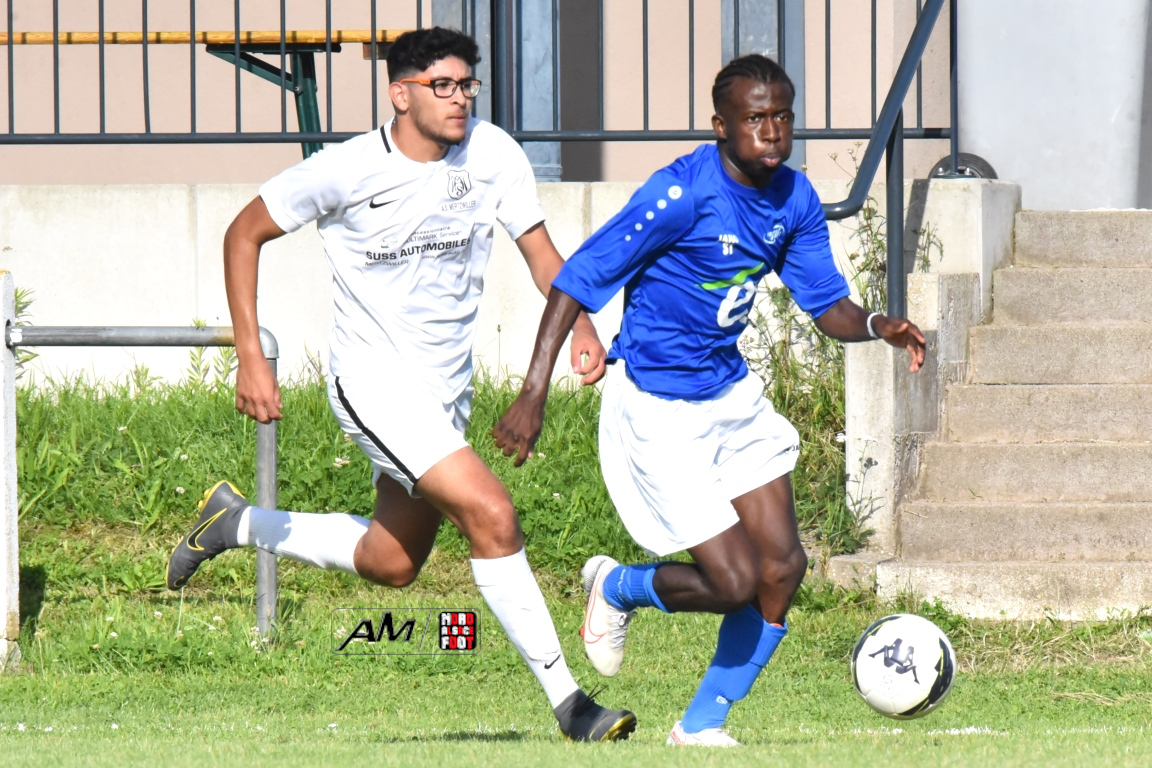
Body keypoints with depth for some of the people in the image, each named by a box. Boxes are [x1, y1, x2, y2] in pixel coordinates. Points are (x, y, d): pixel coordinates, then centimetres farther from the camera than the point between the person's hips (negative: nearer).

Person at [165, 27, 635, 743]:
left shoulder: (493, 154, -6)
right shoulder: (348, 169, -15)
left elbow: (540, 248, -5)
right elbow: (244, 234, -4)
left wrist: (580, 326, -25)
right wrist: (250, 357, -11)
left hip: (449, 384, 7)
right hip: (375, 381, -7)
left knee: (390, 563, 19)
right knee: (492, 515, -22)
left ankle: (235, 522, 39)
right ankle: (566, 698, -17)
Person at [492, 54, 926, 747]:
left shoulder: (794, 200, -1)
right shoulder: (682, 194, -22)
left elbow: (828, 306, 7)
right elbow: (578, 280, -19)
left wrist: (877, 325, -17)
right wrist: (533, 395, -24)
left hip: (732, 395, 7)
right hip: (656, 409, -7)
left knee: (783, 569, 0)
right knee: (734, 581, -10)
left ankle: (701, 726, 16)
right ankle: (617, 587, 21)